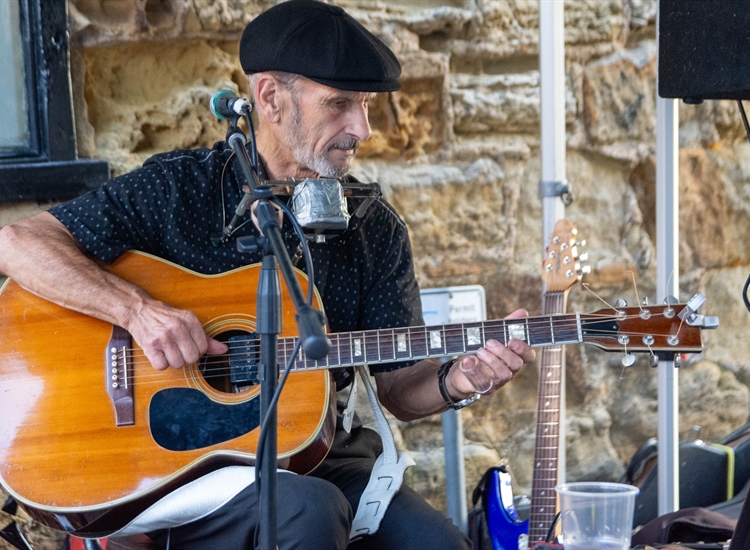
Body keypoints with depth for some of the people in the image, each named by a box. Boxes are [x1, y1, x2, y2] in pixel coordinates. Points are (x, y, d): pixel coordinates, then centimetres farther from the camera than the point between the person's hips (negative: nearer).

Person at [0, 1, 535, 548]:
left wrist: (456, 381, -13)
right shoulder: (177, 187, -2)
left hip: (325, 457, 3)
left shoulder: (375, 229, 8)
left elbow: (399, 386, 10)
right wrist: (138, 308, -21)